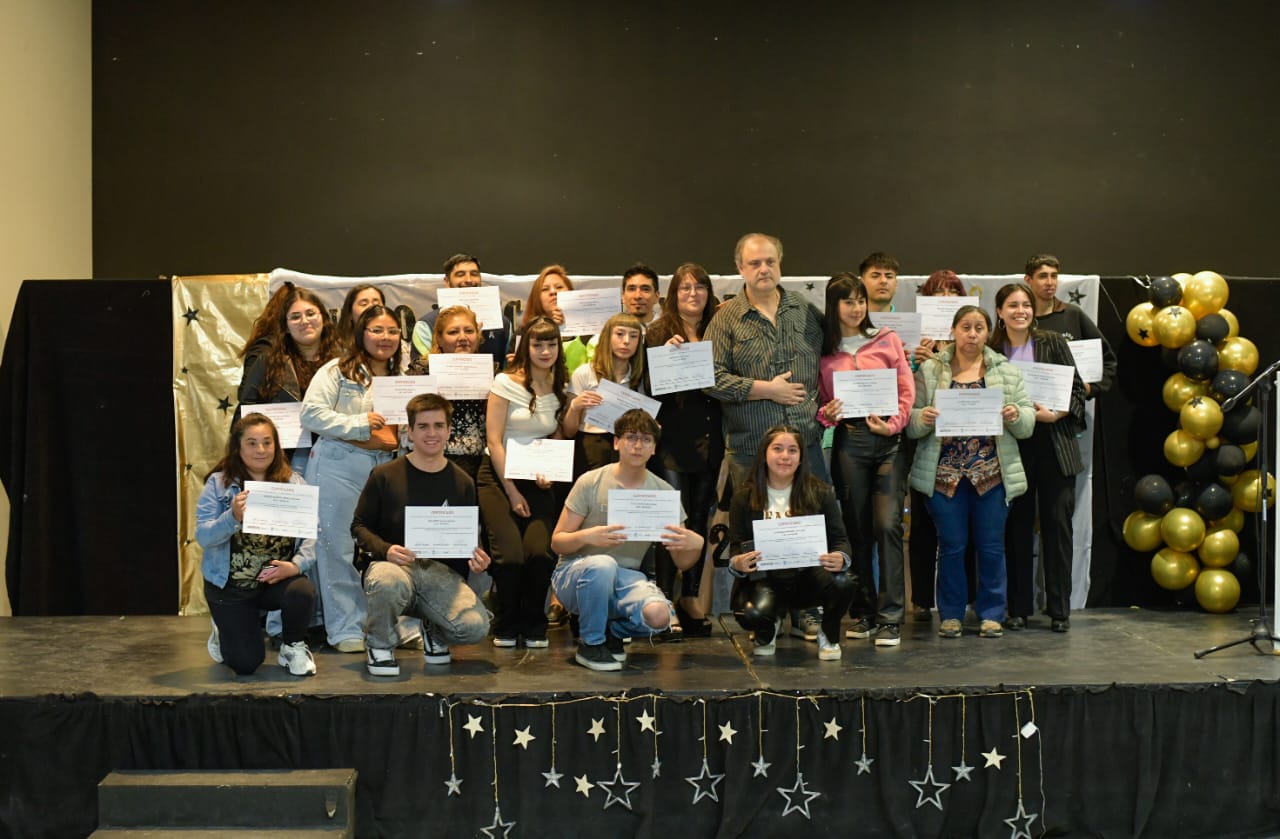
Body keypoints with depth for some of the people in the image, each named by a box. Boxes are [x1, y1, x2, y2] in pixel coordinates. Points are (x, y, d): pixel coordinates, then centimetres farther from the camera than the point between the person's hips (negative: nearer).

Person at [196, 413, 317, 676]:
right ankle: (224, 632, 34)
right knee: (246, 664, -4)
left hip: (277, 579, 1)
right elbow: (203, 537, -13)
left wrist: (297, 564, -23)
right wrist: (233, 517, -31)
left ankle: (294, 647, 1)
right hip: (230, 585, -1)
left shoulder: (293, 483, -1)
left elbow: (311, 535, -5)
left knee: (303, 592, -32)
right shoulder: (218, 484, -5)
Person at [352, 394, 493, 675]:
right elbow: (359, 526, 5)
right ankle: (380, 646, -7)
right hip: (393, 565, -2)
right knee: (388, 582, -41)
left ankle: (434, 632, 15)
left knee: (476, 627, -25)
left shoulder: (462, 483, 12)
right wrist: (385, 550, -16)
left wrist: (476, 559, -8)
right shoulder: (384, 476, 3)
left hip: (441, 570, 2)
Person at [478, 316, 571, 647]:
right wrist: (512, 491, -10)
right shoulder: (506, 382, -5)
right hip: (500, 476, -3)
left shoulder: (561, 390, 8)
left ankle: (534, 626, 5)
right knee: (510, 554, -19)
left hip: (539, 481, 3)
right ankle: (506, 626, 6)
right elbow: (494, 440, -7)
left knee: (540, 551, -19)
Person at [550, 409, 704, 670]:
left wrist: (696, 544, -22)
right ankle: (590, 644, -12)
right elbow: (557, 542, -5)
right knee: (603, 564, -38)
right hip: (575, 575, -2)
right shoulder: (591, 483, -7)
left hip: (625, 579, 2)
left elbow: (681, 562, 2)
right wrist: (586, 537, -27)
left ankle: (611, 631, 6)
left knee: (659, 616, -30)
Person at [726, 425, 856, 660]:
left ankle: (829, 636, 4)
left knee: (843, 582, -32)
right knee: (751, 616, -33)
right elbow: (736, 546, 1)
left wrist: (841, 558, -26)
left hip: (808, 574, 1)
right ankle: (768, 632, 12)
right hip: (765, 579, -1)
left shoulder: (820, 493, 1)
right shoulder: (744, 498, 0)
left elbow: (839, 538, -1)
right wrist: (737, 563, -24)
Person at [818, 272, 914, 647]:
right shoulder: (824, 351, 9)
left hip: (888, 438, -1)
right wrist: (827, 415, -11)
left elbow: (907, 390, 4)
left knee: (888, 524, -9)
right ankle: (862, 612, 15)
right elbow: (819, 401, 11)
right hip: (849, 441, 1)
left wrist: (893, 424, -10)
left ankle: (891, 616, -5)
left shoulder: (887, 340, 8)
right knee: (857, 528, 6)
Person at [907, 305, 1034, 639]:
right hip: (945, 472, -1)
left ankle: (991, 614, 18)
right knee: (951, 545, 5)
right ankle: (951, 614, 17)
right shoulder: (929, 371, 5)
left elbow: (1028, 421, 7)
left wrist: (1016, 415, -15)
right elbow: (910, 422, 3)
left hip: (992, 472, 1)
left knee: (991, 546, 6)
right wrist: (923, 418, -19)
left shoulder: (1007, 372, 9)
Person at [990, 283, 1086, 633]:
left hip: (1054, 445, 0)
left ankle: (1059, 610, 8)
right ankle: (1018, 607, 14)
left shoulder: (1052, 343, 3)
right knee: (1017, 527, 4)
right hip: (1012, 446, 0)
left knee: (1057, 524, 1)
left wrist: (1056, 413, -12)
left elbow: (1077, 388, 3)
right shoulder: (992, 351, 3)